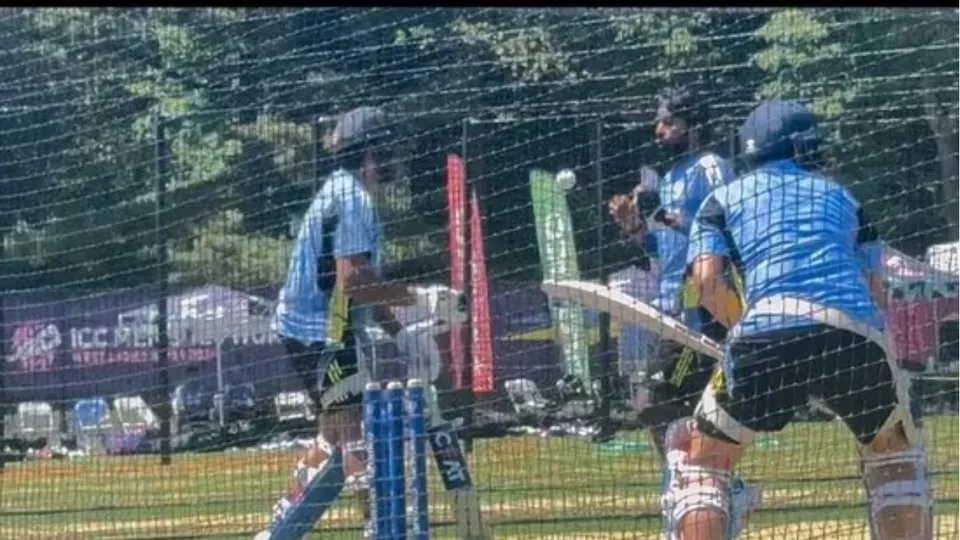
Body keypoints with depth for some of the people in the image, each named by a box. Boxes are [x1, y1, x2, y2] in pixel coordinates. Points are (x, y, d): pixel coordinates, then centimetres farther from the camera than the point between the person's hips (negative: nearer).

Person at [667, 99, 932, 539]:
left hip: (768, 328, -1)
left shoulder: (725, 198, 24)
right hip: (858, 333, 2)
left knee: (705, 458, 15)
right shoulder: (840, 196, 30)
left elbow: (707, 280, 8)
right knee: (894, 452, 27)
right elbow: (870, 282, 20)